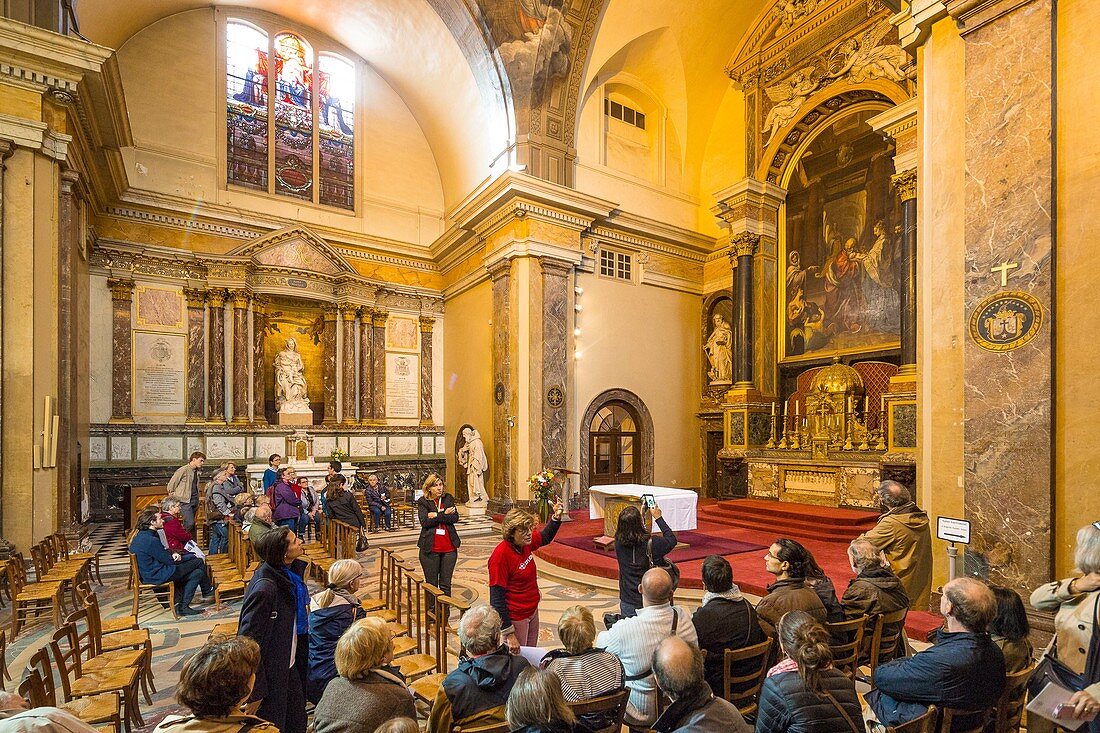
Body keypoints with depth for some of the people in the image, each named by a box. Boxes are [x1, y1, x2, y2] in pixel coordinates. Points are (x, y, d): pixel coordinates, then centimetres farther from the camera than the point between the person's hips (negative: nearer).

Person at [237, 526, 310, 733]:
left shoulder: (293, 570, -4)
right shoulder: (264, 588, -30)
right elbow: (249, 638, -26)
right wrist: (256, 689, -20)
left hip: (288, 663, 8)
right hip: (270, 671, -8)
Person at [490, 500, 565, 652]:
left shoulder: (525, 543, -4)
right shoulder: (501, 555, -26)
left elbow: (545, 537, 18)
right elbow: (496, 598, -24)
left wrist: (557, 517, 1)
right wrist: (509, 633, -23)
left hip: (532, 611, 8)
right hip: (516, 619, -8)